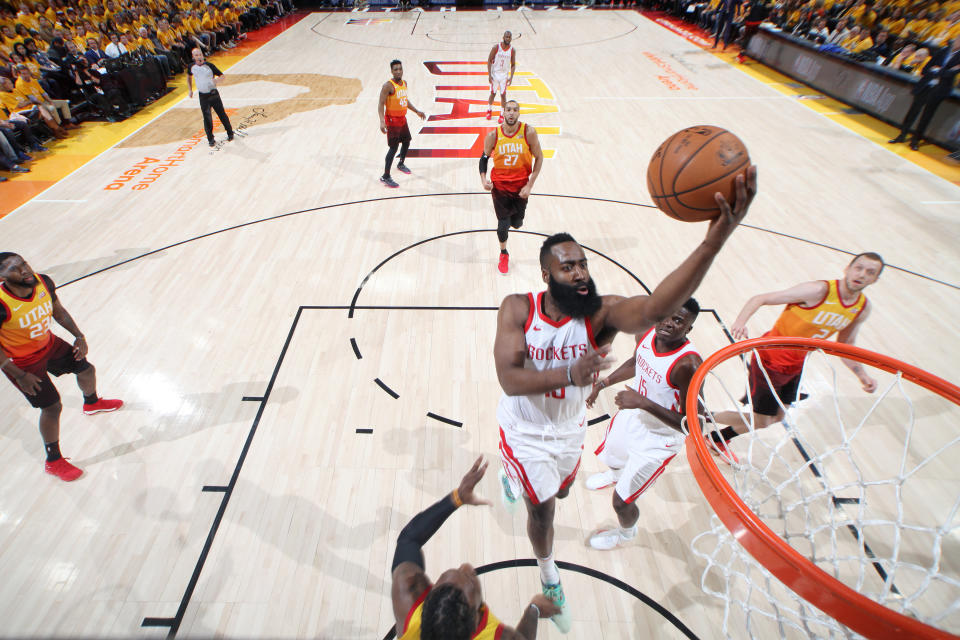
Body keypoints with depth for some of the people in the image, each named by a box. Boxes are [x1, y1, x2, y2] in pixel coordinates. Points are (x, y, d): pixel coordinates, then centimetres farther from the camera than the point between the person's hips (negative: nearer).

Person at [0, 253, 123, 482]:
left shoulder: (43, 282, -18)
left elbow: (57, 310, 3)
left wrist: (79, 336, -2)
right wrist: (20, 376, -21)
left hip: (49, 344, 6)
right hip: (21, 362, -6)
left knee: (86, 369, 21)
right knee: (52, 407, -2)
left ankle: (92, 403, 59)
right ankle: (53, 462, 20)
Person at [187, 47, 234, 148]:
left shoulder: (209, 65, -7)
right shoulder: (192, 67, 1)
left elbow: (222, 75, -4)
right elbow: (189, 76, 20)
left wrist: (216, 79, -26)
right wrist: (190, 90, 14)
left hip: (213, 94, -2)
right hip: (203, 96, 2)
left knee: (222, 114, 6)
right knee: (207, 118, 1)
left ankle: (230, 133, 25)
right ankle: (210, 139, 10)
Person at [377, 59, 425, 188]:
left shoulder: (404, 83, 7)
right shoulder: (388, 86, -19)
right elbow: (381, 104, -22)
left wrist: (417, 111, 23)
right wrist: (382, 122, -34)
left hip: (402, 118, 8)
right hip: (392, 120, -8)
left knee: (406, 141, 22)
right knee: (393, 147, -11)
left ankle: (401, 164, 48)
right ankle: (385, 177, -5)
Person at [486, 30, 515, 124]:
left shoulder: (512, 50, -6)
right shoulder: (496, 47, -12)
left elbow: (513, 65, 1)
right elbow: (489, 60, -9)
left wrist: (511, 77, -9)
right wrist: (489, 75, -15)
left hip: (504, 76, 1)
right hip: (494, 74, -1)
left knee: (503, 95, -1)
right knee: (492, 94, 11)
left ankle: (502, 115, 9)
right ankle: (489, 110, 34)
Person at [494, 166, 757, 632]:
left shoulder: (601, 313, -27)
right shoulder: (517, 309, -26)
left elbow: (654, 309, -50)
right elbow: (509, 379, -33)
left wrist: (714, 242, -66)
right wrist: (569, 373, -51)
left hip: (568, 430, 3)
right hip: (524, 430, -2)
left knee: (558, 490, 29)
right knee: (542, 509, 8)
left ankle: (512, 476, 67)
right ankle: (549, 577, 44)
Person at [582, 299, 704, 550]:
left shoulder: (688, 364, -35)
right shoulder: (647, 334, -14)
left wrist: (643, 403, -37)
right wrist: (602, 383, 4)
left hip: (657, 439, -6)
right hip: (631, 416, 7)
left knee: (621, 501, 5)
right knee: (611, 456, 34)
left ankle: (626, 532, 42)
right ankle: (615, 474, 73)